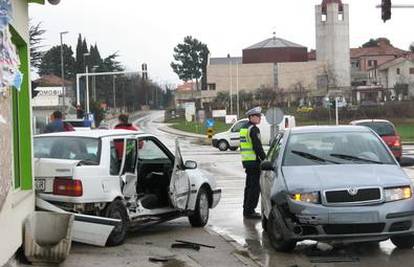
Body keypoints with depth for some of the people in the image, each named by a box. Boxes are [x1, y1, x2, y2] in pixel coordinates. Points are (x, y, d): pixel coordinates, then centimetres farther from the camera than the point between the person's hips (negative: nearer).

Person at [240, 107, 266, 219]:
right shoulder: (253, 129, -14)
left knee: (249, 186, 17)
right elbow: (258, 147, -19)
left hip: (246, 160, 10)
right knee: (255, 187, -6)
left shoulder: (244, 127, 16)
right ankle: (249, 211, -6)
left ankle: (247, 210, 23)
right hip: (253, 161, -10)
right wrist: (265, 159, -13)